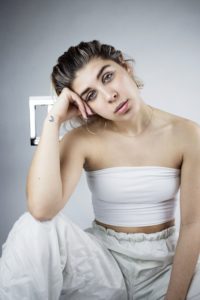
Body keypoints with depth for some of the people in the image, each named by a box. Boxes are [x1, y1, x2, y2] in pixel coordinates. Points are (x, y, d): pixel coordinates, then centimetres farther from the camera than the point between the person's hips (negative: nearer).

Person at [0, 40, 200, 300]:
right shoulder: (83, 139, -12)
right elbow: (42, 209, -29)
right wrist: (54, 119, -24)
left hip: (166, 261, 1)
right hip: (104, 258, 0)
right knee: (35, 227, -28)